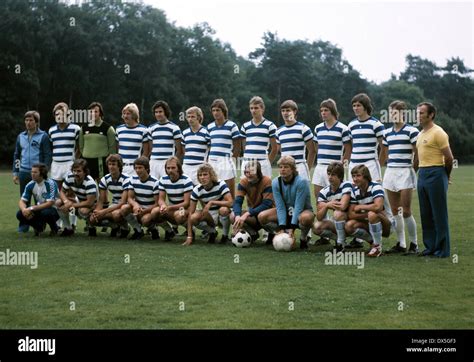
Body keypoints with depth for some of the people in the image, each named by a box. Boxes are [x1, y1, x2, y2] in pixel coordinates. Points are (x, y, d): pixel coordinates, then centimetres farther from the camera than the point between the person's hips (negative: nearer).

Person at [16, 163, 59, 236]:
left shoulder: (50, 184, -22)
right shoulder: (30, 185, -5)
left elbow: (50, 203, -27)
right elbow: (22, 201, -2)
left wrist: (31, 209, -30)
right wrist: (24, 209, -27)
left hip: (53, 210, -5)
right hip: (39, 210, 5)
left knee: (46, 212, -39)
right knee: (20, 214, -16)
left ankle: (54, 228, -5)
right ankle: (39, 226, 9)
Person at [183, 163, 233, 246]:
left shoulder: (221, 185, -19)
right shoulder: (197, 190, -12)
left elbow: (230, 203, -31)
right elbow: (190, 212, -14)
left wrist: (212, 202, -37)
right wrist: (189, 236, -20)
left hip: (223, 216, -3)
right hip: (210, 216, 3)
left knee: (224, 209, -38)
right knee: (194, 218, -27)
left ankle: (225, 235, -9)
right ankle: (212, 232, 3)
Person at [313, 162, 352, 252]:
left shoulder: (346, 186, -17)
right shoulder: (324, 192, -4)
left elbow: (343, 206, -32)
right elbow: (319, 217, -9)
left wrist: (325, 205, -15)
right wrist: (326, 206, -29)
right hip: (337, 222, 6)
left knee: (337, 213, -33)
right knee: (317, 227, -15)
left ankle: (341, 244, -18)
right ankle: (340, 239, 4)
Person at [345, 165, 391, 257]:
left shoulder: (375, 187, -20)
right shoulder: (355, 191, 0)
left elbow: (378, 207, -39)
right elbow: (350, 214, -4)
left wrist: (360, 207, -22)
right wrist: (366, 215, -21)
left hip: (387, 225, -6)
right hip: (369, 223, 6)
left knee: (373, 214, -37)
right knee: (349, 226, -17)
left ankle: (378, 246, -18)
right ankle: (373, 241, 5)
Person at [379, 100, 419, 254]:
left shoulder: (411, 131, -5)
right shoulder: (387, 133, 13)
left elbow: (418, 153, -4)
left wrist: (415, 170, -7)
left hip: (405, 172, -6)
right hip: (390, 172, 6)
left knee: (406, 211, -7)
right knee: (395, 211, 7)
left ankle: (414, 245, 3)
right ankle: (401, 244, 14)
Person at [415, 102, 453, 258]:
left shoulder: (438, 133, -11)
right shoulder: (421, 134, 16)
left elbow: (449, 157, -10)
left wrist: (446, 176, 1)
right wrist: (414, 172, 16)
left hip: (435, 175, -9)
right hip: (422, 175, 9)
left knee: (439, 214, -3)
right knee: (426, 214, 11)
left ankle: (442, 249, 3)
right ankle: (430, 246, 19)